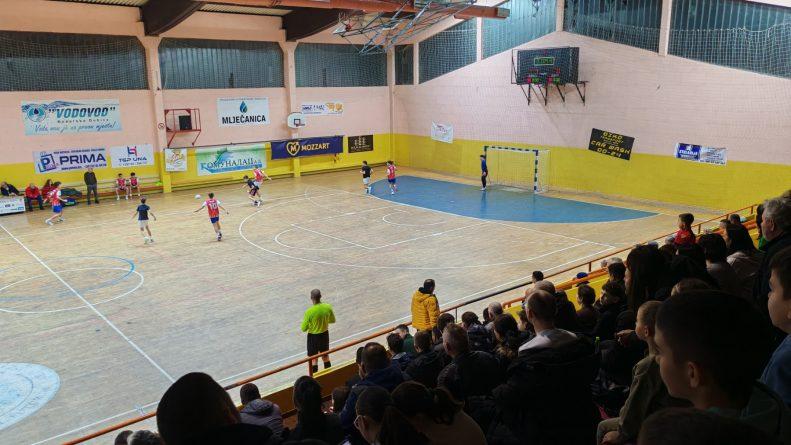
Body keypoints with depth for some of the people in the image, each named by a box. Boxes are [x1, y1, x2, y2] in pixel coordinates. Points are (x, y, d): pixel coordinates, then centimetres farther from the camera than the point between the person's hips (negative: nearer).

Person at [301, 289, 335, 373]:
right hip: (325, 334, 4)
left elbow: (303, 329, -15)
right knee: (325, 356, 22)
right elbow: (332, 320, 4)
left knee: (313, 359, 11)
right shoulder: (328, 307, -14)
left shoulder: (309, 312, -26)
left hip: (313, 336, -4)